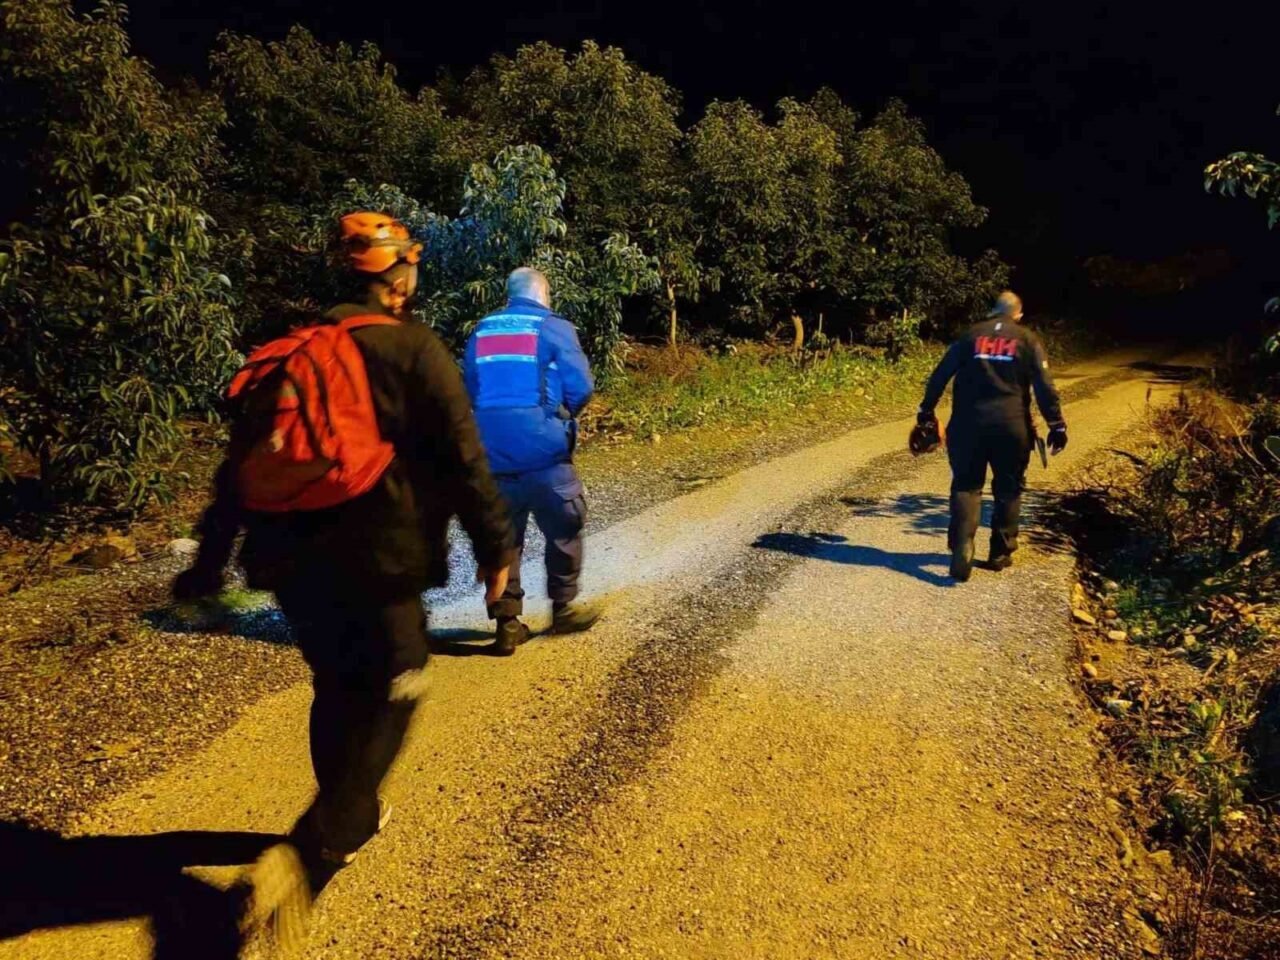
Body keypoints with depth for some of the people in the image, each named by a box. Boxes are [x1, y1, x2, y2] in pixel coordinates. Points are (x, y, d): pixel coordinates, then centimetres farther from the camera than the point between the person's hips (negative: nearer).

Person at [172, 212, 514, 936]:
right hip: (374, 559, -6)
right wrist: (495, 548, -2)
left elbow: (239, 468, 14)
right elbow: (463, 460, -10)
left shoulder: (285, 354, 12)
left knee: (338, 687, 23)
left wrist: (208, 565, 19)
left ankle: (354, 817, 42)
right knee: (389, 697, 7)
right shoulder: (413, 350, -5)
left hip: (287, 559, 6)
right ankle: (310, 855, -5)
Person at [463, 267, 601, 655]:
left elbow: (468, 388, 14)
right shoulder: (554, 328, -2)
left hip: (492, 451, 5)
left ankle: (507, 622, 13)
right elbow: (581, 387, -7)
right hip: (542, 449, -4)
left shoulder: (482, 331, 12)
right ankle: (563, 608, 23)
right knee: (563, 529, 13)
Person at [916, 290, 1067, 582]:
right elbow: (1044, 387, -2)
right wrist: (1057, 425, 0)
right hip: (1011, 426, 0)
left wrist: (926, 412, 10)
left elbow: (940, 375, 5)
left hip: (968, 424, 0)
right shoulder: (1028, 340, 6)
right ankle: (1001, 553, 20)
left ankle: (962, 550, -14)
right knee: (1008, 489, 14)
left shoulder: (970, 336, 9)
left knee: (966, 486, 5)